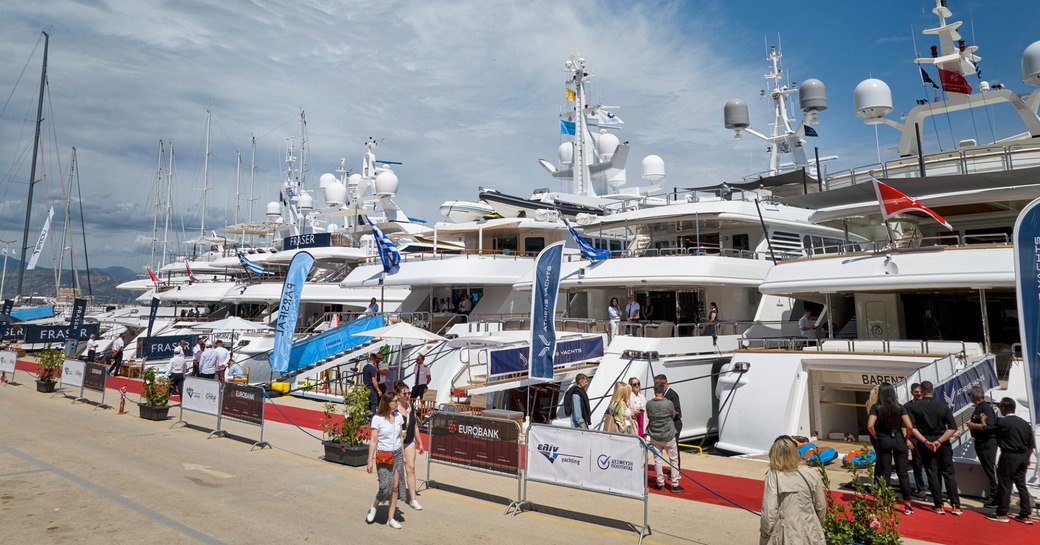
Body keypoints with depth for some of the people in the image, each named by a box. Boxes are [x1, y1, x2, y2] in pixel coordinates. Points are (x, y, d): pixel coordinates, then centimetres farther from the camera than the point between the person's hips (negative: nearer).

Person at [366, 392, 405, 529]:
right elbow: (373, 441, -9)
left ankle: (391, 518, 14)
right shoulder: (377, 418, -9)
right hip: (383, 456, -4)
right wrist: (370, 460, -12)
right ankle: (373, 507, 23)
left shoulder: (398, 417, 5)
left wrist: (403, 455, 14)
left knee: (395, 487, 3)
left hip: (397, 454, 4)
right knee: (386, 486, -7)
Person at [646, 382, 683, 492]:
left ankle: (660, 484, 17)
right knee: (673, 459, 11)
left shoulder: (649, 404, -9)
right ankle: (675, 484, 14)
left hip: (654, 436, 2)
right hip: (668, 436, -2)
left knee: (657, 459, 11)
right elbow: (673, 415, 1)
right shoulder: (668, 403, -17)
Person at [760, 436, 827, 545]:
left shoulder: (773, 476, -16)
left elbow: (769, 511, -16)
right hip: (810, 533, 3)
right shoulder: (811, 474, -6)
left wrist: (765, 536, -2)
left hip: (786, 536, -3)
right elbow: (821, 507, 3)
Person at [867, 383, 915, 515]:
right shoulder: (900, 407, -2)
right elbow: (909, 427, -10)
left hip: (883, 441, -1)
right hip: (899, 440, 1)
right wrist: (906, 438, 7)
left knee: (885, 473, 8)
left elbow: (870, 426, -15)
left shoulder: (876, 407, -6)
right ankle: (907, 504, 11)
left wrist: (876, 436, 3)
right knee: (903, 473, 8)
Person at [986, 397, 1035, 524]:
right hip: (1022, 457, 7)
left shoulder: (1002, 422, -13)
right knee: (1021, 484, 13)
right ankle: (1025, 515, 16)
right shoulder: (1025, 423, 8)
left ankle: (1002, 514, 5)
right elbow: (1031, 444, 12)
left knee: (1005, 485, 0)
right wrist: (1027, 458, 22)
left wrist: (983, 421, 15)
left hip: (1009, 457, -7)